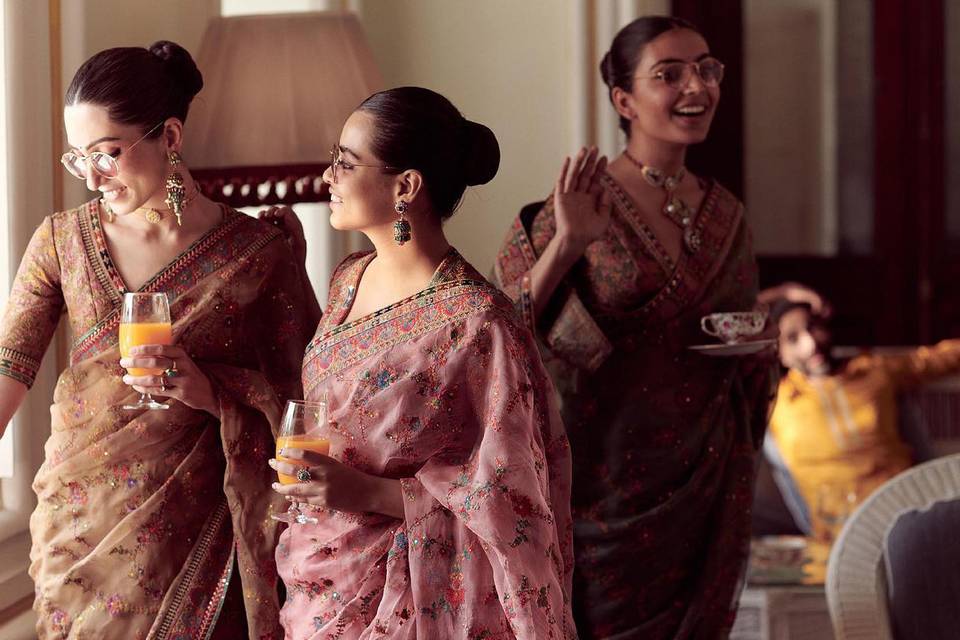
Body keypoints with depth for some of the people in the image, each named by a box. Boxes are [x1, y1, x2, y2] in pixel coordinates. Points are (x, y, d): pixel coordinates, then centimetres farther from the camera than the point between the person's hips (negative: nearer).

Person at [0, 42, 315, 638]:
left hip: (193, 533, -2)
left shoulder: (258, 252, -8)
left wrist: (208, 390, -21)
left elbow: (297, 399, -3)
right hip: (77, 517, 2)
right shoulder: (63, 239, -1)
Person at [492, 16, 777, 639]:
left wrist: (756, 349, 0)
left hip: (703, 484, 5)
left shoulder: (727, 214, 8)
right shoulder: (584, 198, -8)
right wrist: (565, 245, -25)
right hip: (607, 485, -5)